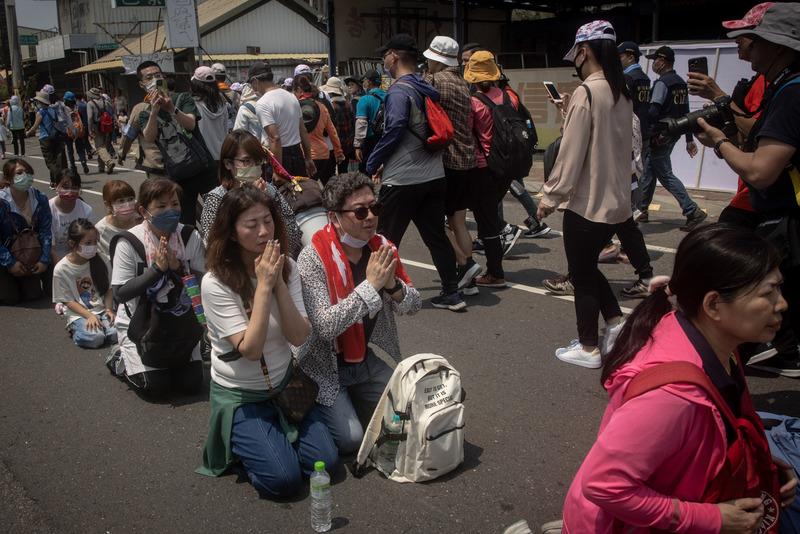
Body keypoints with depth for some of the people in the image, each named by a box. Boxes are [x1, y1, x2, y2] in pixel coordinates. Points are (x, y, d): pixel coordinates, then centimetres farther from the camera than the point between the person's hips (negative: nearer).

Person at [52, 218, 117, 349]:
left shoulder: (101, 261, 0)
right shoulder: (61, 269, -8)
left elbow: (108, 289, 7)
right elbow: (68, 301, -5)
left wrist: (109, 310, -9)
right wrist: (89, 316, -18)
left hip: (102, 310, 2)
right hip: (78, 313, -2)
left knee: (115, 333, -26)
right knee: (95, 338, -29)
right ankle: (75, 329, 2)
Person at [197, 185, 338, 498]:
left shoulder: (287, 268, -6)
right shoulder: (216, 283, -21)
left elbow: (299, 337, -15)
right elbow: (250, 349, -26)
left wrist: (279, 282, -25)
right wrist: (264, 285, -30)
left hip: (284, 383, 5)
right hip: (239, 395, -4)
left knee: (325, 463, -6)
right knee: (283, 480, -16)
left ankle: (275, 432, 20)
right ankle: (241, 441, 13)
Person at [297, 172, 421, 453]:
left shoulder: (381, 248, -3)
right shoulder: (312, 258, -21)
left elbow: (414, 305, 1)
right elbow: (325, 326, -29)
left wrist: (392, 284, -21)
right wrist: (371, 285, -31)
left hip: (366, 360, 6)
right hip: (325, 367, -6)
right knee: (350, 439, -17)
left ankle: (348, 402, 21)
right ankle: (313, 412, 13)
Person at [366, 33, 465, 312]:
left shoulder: (399, 91, -12)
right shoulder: (428, 88, 13)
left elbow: (394, 130, -22)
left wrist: (373, 164, -10)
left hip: (403, 179, -8)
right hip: (434, 175, 8)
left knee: (385, 240, 4)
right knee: (436, 236, 12)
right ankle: (452, 294, 15)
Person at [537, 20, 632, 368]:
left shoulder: (587, 92, -17)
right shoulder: (623, 95, 8)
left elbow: (572, 153, -18)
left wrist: (551, 196, -9)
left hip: (587, 202, -8)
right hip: (616, 201, 8)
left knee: (582, 277, 6)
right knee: (588, 266, 25)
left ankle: (588, 349, 18)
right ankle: (615, 323, 22)